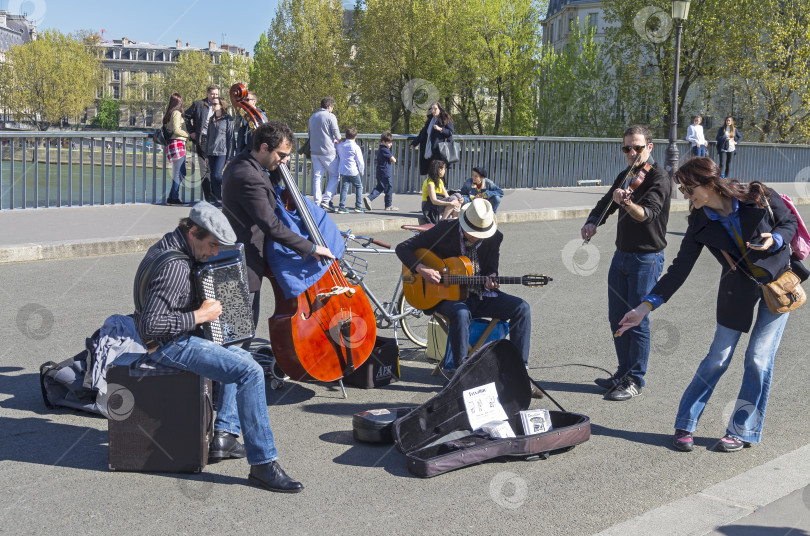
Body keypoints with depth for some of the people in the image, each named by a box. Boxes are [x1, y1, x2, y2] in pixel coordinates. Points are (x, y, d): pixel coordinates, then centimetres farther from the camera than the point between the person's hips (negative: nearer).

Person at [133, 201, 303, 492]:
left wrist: (207, 302, 13)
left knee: (242, 357, 25)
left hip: (179, 338, 11)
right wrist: (201, 315, -23)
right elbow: (151, 326, -32)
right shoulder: (175, 267, -25)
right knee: (250, 372, -21)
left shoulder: (166, 246, 7)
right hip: (171, 345, -11)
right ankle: (263, 463, -18)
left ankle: (224, 436, 17)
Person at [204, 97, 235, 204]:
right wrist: (206, 155, 15)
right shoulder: (211, 120, 16)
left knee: (217, 175, -17)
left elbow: (231, 138, -5)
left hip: (222, 152, -6)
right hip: (211, 152, 6)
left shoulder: (228, 119, -3)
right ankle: (218, 199, 7)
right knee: (213, 176, 2)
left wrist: (230, 157, -10)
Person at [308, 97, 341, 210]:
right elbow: (337, 136, -10)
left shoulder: (312, 117, 13)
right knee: (334, 176, 4)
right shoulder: (330, 116, -7)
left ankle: (317, 203, 2)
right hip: (327, 151, -6)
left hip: (314, 151, 6)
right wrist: (336, 140, 15)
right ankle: (326, 200, -8)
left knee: (317, 176, 7)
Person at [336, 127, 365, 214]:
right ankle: (358, 206, 8)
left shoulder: (340, 146, 5)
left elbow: (338, 158, 18)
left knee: (344, 188, 4)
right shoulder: (356, 147, -9)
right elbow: (360, 161, -5)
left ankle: (342, 207, -4)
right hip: (353, 171, -4)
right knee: (359, 186, 11)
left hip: (342, 171, 4)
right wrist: (361, 171, 6)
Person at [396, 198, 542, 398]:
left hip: (480, 295, 4)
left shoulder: (494, 237, -1)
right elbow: (403, 248, -6)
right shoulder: (445, 230, -9)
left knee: (521, 308, -17)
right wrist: (421, 269, -22)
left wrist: (490, 280, -20)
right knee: (461, 313, -39)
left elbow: (491, 270, 5)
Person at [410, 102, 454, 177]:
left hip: (440, 150, -6)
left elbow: (450, 132, -5)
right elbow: (423, 133, 24)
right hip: (429, 150, 6)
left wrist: (440, 129, -18)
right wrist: (414, 143, 23)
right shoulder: (430, 121, 20)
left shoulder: (446, 119, 1)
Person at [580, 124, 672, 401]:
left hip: (646, 258, -8)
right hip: (622, 254, 8)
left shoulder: (659, 178, -13)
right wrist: (592, 222, -4)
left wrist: (627, 203, -49)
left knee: (637, 321, -4)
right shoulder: (625, 176, 12)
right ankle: (623, 372, 26)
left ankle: (635, 380, 6)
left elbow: (647, 213, -29)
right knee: (617, 317, 12)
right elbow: (606, 203, 17)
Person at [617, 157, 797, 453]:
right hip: (738, 291, 1)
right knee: (718, 358, 0)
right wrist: (645, 306, -19)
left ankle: (742, 431, 11)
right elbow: (679, 269, -11)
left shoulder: (759, 197, -17)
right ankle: (685, 426, 13)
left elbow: (790, 222, 0)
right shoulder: (701, 225, -12)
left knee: (759, 359, -4)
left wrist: (775, 240, -23)